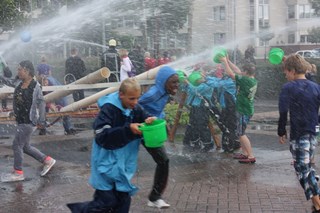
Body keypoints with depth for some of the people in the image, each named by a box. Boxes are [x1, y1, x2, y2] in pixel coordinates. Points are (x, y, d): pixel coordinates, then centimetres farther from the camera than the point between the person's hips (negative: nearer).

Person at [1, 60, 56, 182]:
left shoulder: (35, 86, -14)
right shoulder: (20, 85, 7)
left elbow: (40, 103, -14)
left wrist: (41, 121, -14)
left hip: (29, 121, -8)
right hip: (21, 121, 8)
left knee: (17, 145, -4)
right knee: (25, 147, 14)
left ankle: (18, 173, 9)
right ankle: (47, 161, 26)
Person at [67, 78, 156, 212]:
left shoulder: (135, 109, 0)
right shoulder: (108, 109, -18)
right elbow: (101, 136, -25)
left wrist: (150, 122, -11)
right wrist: (128, 129, -31)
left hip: (123, 164, 6)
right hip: (107, 163, -6)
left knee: (123, 201, 10)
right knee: (107, 202, -5)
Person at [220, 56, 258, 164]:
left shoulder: (245, 80, -21)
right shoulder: (253, 80, 5)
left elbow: (230, 74, -17)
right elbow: (237, 71, 14)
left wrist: (225, 61, -6)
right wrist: (228, 61, 16)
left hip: (244, 111, -9)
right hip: (245, 109, 9)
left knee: (241, 134, -4)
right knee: (240, 132, 19)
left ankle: (251, 157, -3)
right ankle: (245, 153, 26)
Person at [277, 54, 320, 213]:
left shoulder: (288, 88, -9)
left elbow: (283, 112, -13)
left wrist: (281, 132, -3)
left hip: (298, 134, -7)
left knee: (303, 169, -4)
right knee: (307, 166, 22)